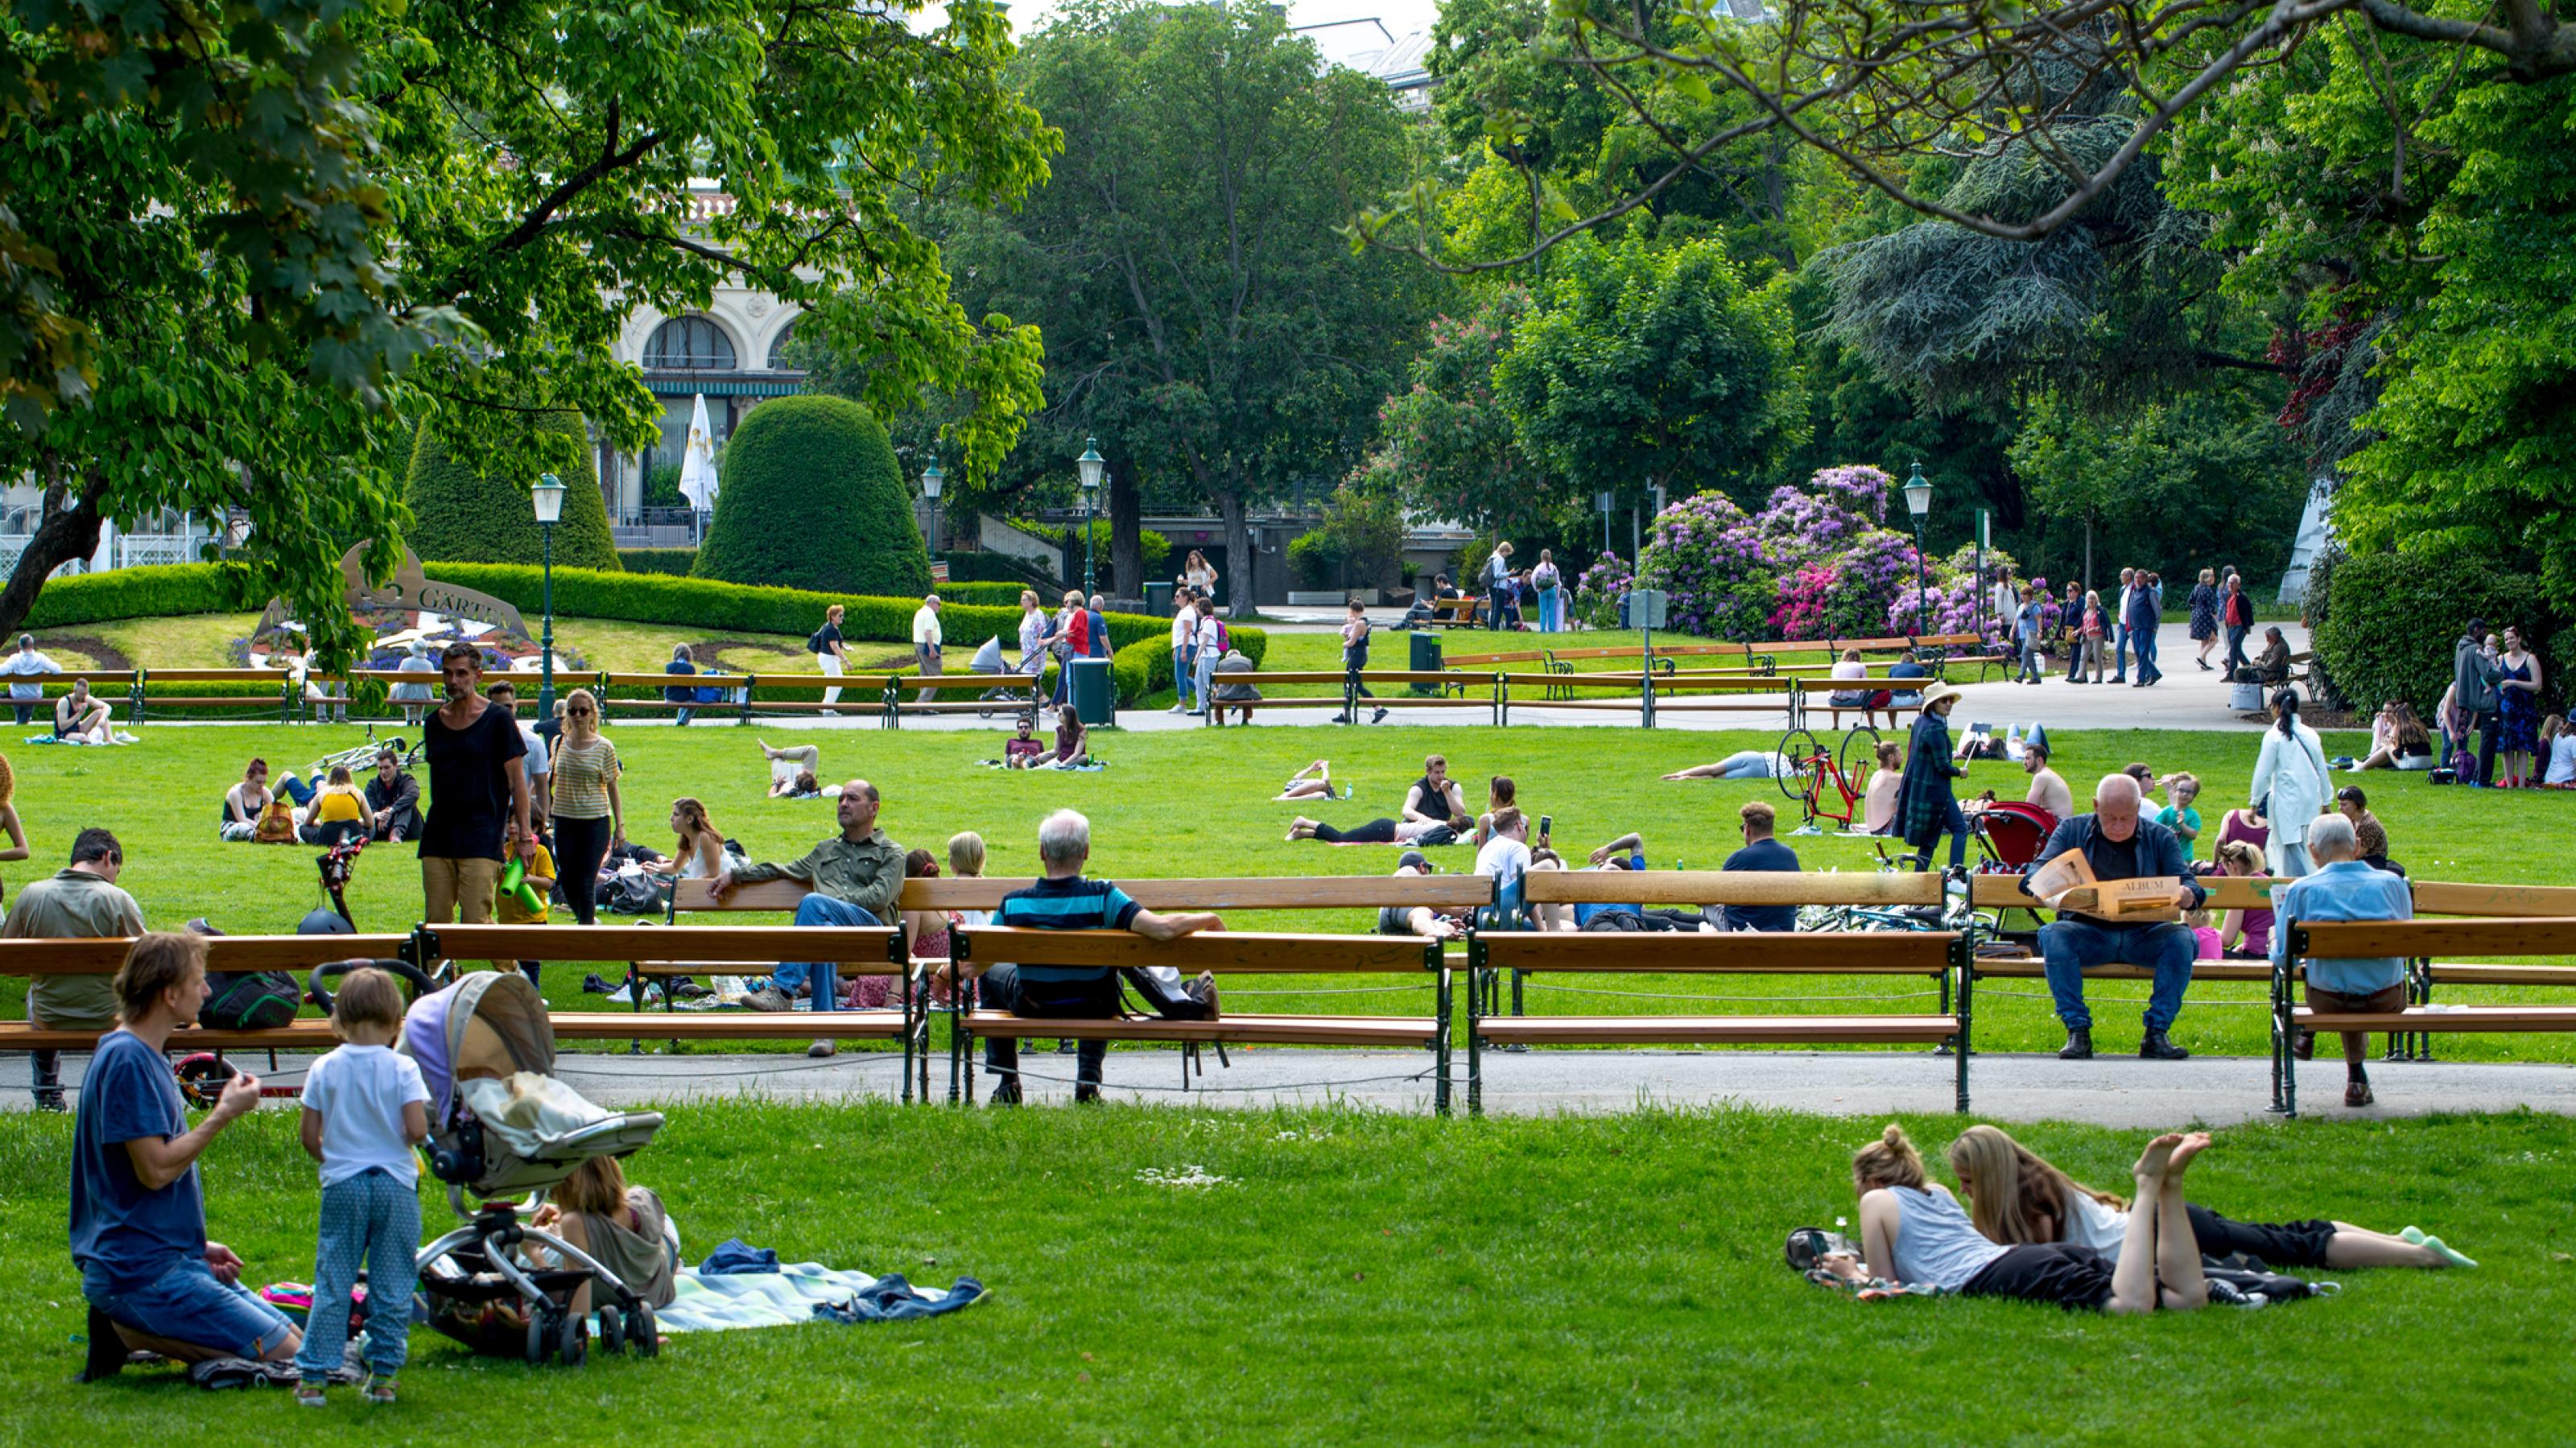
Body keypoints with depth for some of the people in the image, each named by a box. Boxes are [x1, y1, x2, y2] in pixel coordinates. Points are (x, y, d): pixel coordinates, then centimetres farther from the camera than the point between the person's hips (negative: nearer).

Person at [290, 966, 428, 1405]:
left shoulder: (324, 1069, -2)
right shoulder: (403, 1068, -7)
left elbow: (310, 1137, -1)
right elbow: (417, 1130, -14)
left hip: (342, 1185, 1)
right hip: (396, 1184, -1)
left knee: (332, 1282, 6)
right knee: (392, 1286, 7)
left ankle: (313, 1377, 4)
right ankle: (383, 1376, 8)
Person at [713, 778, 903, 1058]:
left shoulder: (891, 853, 17)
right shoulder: (827, 850, 36)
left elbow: (879, 898, 0)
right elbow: (785, 871, 40)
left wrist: (826, 900, -6)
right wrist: (735, 875, 33)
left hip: (872, 926, -4)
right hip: (827, 920, 4)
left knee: (813, 904, -34)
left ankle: (783, 990, -42)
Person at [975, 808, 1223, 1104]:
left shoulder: (1013, 904, -23)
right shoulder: (1102, 897, -29)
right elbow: (1164, 929, -37)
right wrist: (1209, 921, -17)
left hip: (1032, 1008, 0)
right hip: (1093, 1010, 0)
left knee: (990, 974, 32)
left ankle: (1007, 1085, 31)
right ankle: (1088, 1082, 26)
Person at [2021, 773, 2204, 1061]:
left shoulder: (2160, 838, 11)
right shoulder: (2071, 830, 10)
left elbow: (2189, 885, 2)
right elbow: (2033, 876, 1)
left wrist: (2186, 895, -25)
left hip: (2144, 935, 1)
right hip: (2088, 932, -1)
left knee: (2182, 938, -29)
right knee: (2053, 935, -32)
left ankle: (2156, 1035, -21)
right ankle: (2077, 1032, -25)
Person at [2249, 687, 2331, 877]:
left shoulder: (2274, 736, -7)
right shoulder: (2311, 734, 7)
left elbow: (2263, 774, -5)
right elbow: (2322, 771, 14)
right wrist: (2326, 802, 24)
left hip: (2287, 802, -6)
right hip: (2312, 802, 6)